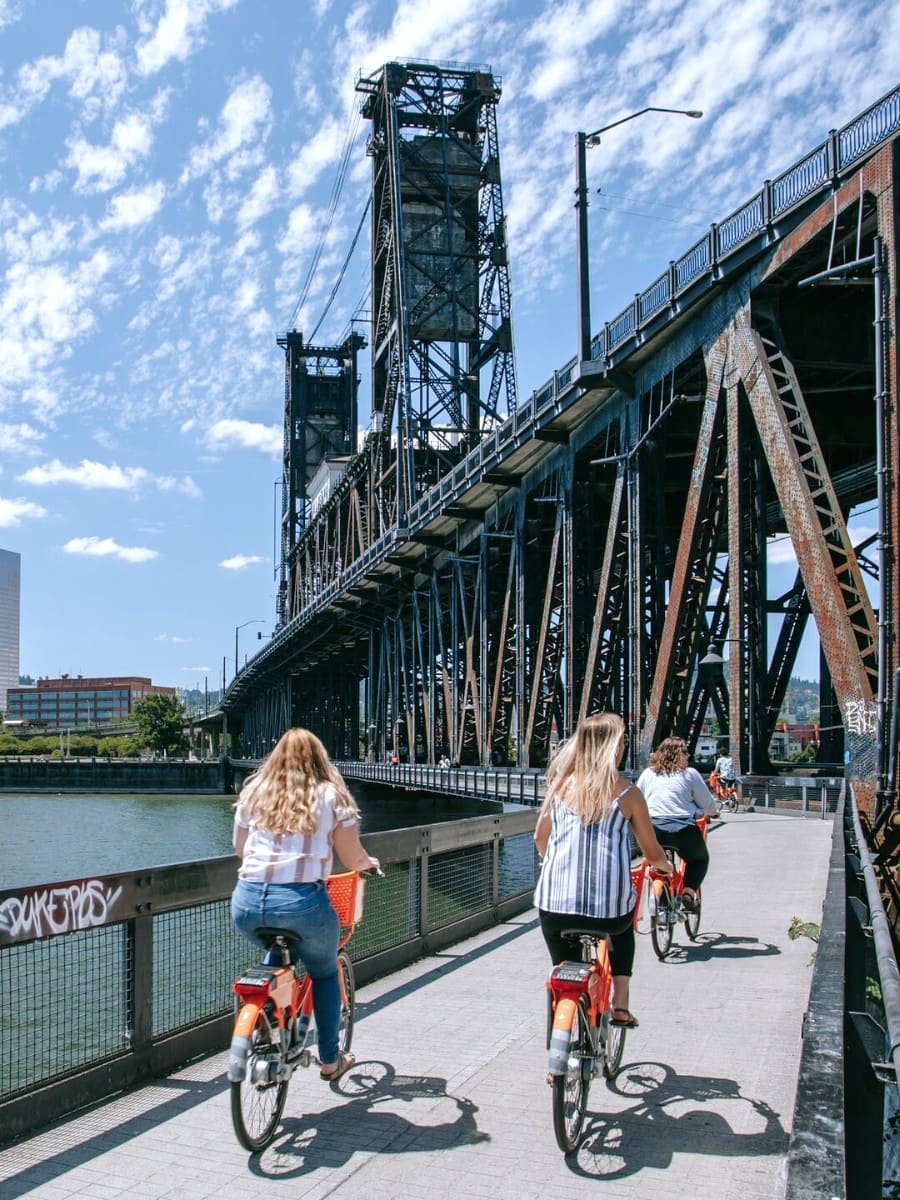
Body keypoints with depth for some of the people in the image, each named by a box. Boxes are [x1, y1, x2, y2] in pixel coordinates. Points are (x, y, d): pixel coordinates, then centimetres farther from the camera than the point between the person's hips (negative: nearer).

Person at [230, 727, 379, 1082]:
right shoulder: (331, 796, 3)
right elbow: (353, 859, 2)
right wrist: (370, 863, 25)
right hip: (302, 902, -3)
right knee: (324, 973, 23)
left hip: (247, 904, 3)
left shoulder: (254, 791, 12)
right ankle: (330, 1060, 30)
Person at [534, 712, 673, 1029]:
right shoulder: (626, 792, -1)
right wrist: (665, 866, 29)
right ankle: (620, 1003, 25)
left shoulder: (561, 785, 5)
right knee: (624, 926, 34)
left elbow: (540, 838, 15)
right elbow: (653, 854, 6)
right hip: (609, 908, 0)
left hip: (554, 907, 1)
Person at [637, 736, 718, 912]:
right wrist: (714, 812, 29)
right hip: (684, 829, -2)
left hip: (653, 828, 2)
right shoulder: (690, 774, 3)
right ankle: (689, 889, 0)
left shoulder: (647, 773, 9)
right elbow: (707, 803, 7)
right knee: (700, 859, 24)